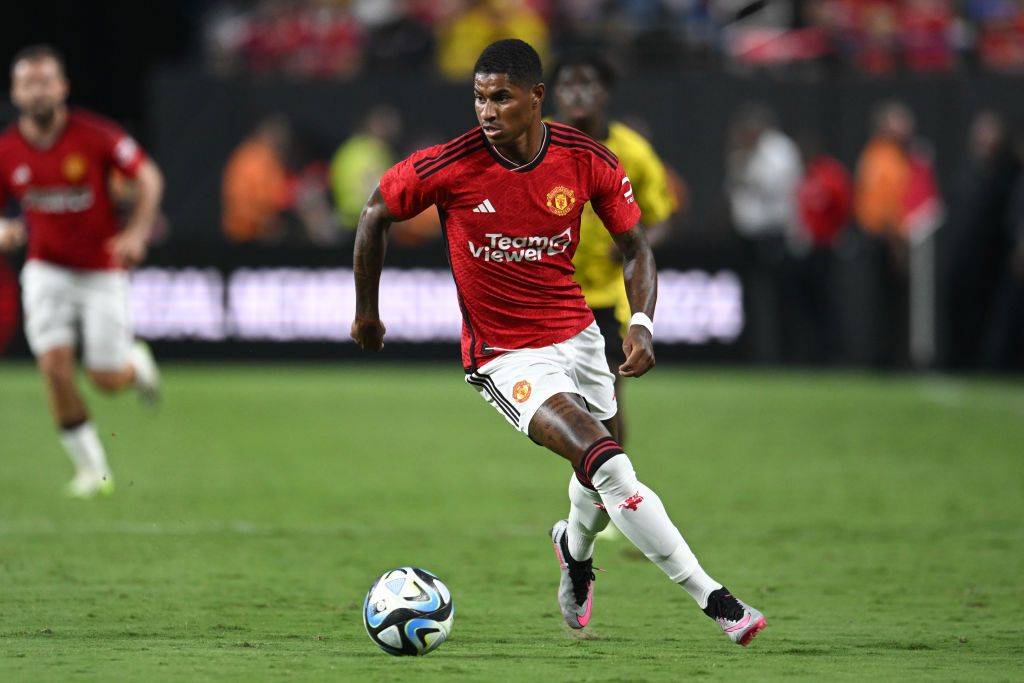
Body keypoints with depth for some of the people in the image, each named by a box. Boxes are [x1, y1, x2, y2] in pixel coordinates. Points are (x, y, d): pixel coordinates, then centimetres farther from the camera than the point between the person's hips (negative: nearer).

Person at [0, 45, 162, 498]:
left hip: (102, 271, -2)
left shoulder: (94, 135, -15)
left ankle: (135, 363, 36)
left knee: (106, 380, -3)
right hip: (48, 270, 2)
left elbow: (149, 177, -6)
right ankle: (92, 469, -1)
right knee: (55, 365, -16)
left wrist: (137, 233, -19)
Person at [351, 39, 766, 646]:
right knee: (609, 465, -22)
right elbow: (376, 214, -2)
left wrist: (642, 324, -13)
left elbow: (635, 244, 2)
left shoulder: (588, 161, -11)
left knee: (601, 480, 18)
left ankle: (576, 548, 56)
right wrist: (367, 312, 6)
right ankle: (716, 601, -19)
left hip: (577, 334, 4)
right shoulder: (451, 165, -18)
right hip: (506, 357, -4)